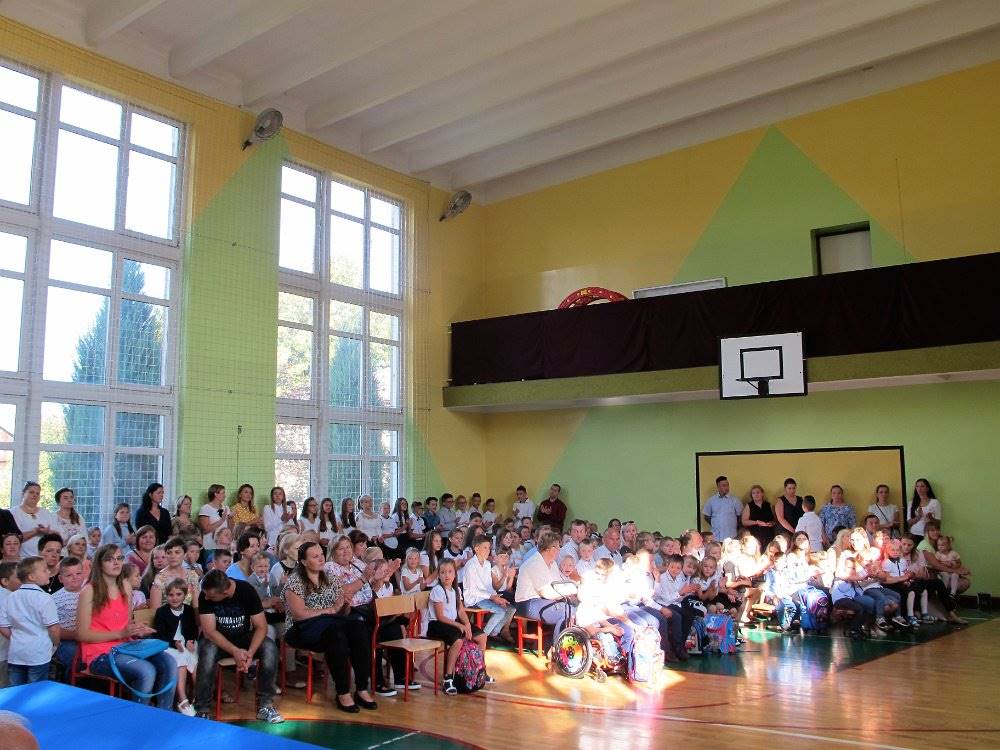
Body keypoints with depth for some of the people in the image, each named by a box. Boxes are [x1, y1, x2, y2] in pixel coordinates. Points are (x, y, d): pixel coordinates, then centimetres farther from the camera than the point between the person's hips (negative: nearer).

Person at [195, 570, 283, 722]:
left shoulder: (247, 591, -19)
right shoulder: (205, 595, -19)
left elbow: (261, 626, -16)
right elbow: (209, 631, -21)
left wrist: (250, 652, -33)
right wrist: (235, 651, -34)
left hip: (243, 637, 1)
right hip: (216, 639, 0)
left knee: (270, 648, -27)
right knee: (208, 651, -35)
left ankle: (265, 705, -18)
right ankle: (202, 711, -23)